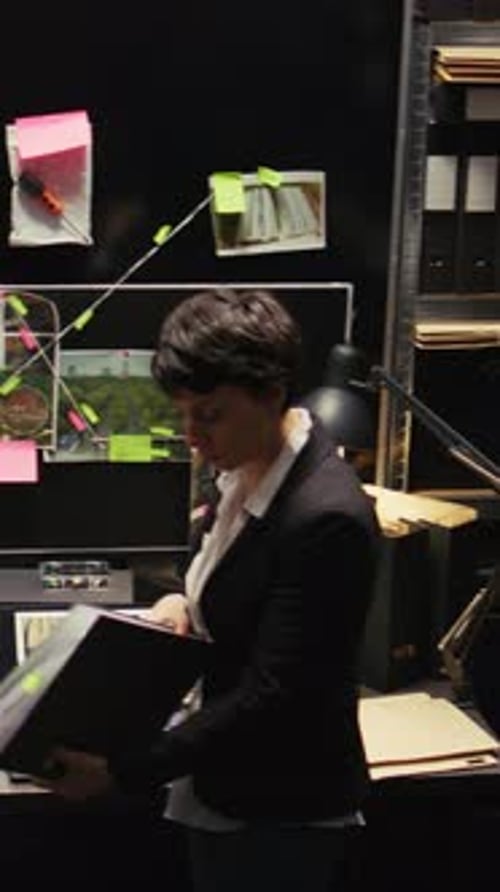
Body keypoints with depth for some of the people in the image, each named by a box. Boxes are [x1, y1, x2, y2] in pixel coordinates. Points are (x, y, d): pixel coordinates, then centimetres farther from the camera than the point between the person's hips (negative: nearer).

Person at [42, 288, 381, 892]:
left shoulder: (327, 519, -26)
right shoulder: (245, 472, 0)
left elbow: (270, 698, -25)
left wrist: (121, 772, -24)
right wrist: (186, 604, -3)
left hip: (283, 819, -8)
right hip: (220, 793, 8)